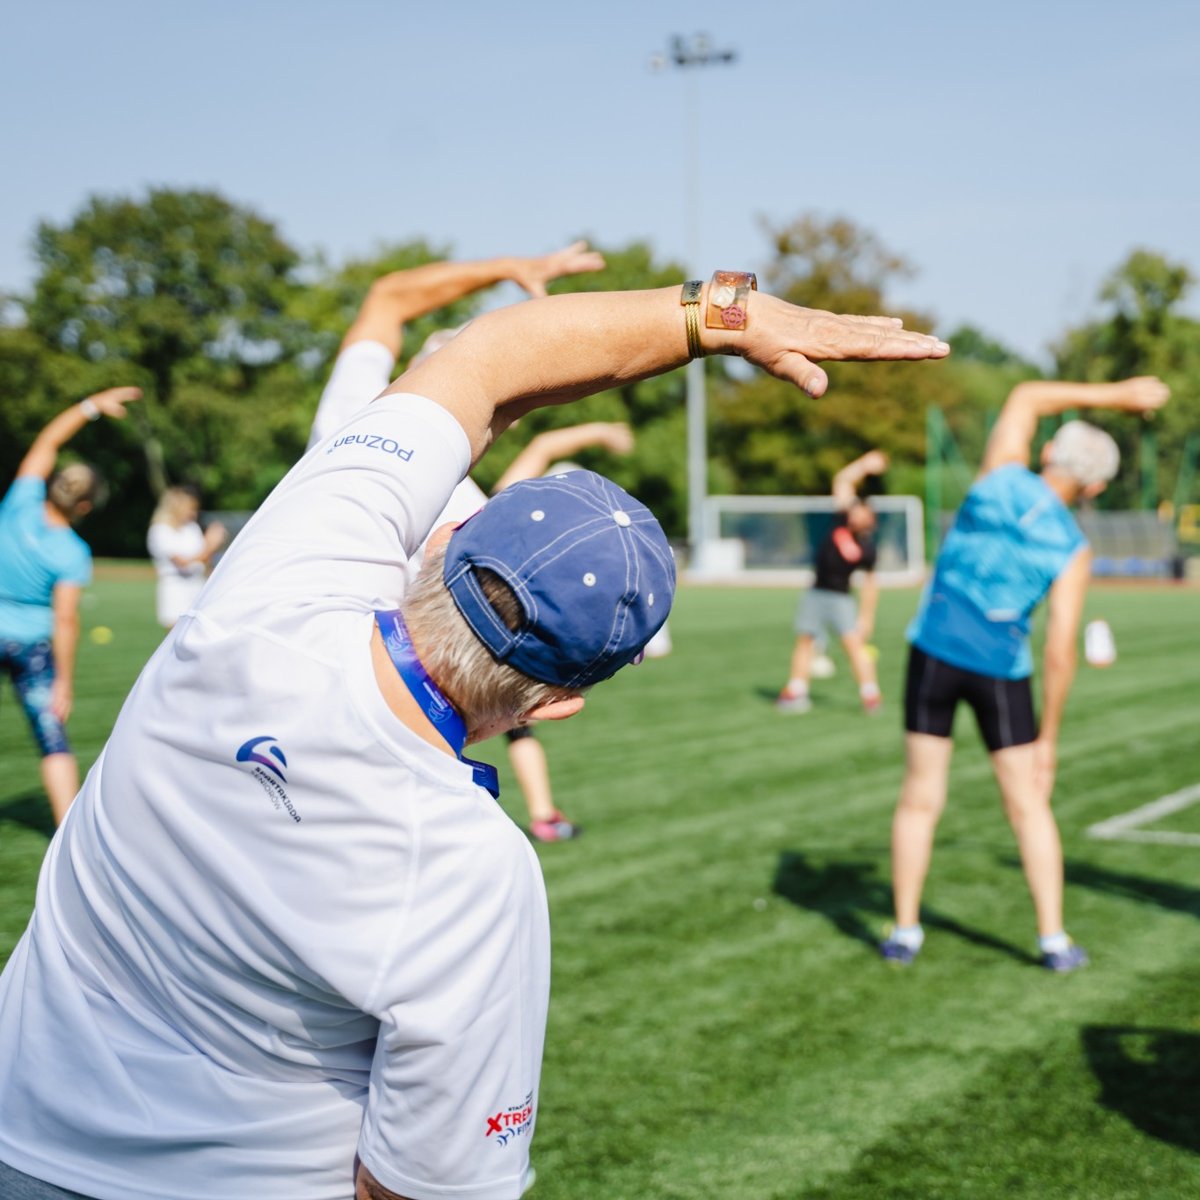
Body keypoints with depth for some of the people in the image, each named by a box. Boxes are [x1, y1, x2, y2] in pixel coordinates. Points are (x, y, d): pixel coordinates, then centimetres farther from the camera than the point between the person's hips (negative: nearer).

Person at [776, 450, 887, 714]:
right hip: (816, 593, 4)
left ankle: (870, 693, -8)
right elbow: (842, 481, -1)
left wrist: (866, 617, -7)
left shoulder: (866, 548, -11)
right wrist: (864, 465, -10)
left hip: (841, 598, -4)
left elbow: (870, 584, -6)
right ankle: (795, 690, 10)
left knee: (855, 642, -11)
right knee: (805, 640, 5)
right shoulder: (842, 522, -3)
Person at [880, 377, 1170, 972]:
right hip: (1001, 669, -2)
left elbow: (1026, 397, 14)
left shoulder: (1001, 477, -5)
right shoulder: (1072, 550, -7)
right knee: (1027, 805, 10)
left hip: (934, 650, 2)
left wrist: (1114, 394, 17)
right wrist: (1049, 737, 0)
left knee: (921, 797, 9)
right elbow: (1060, 653, -10)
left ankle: (905, 930, 12)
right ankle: (1053, 938, 10)